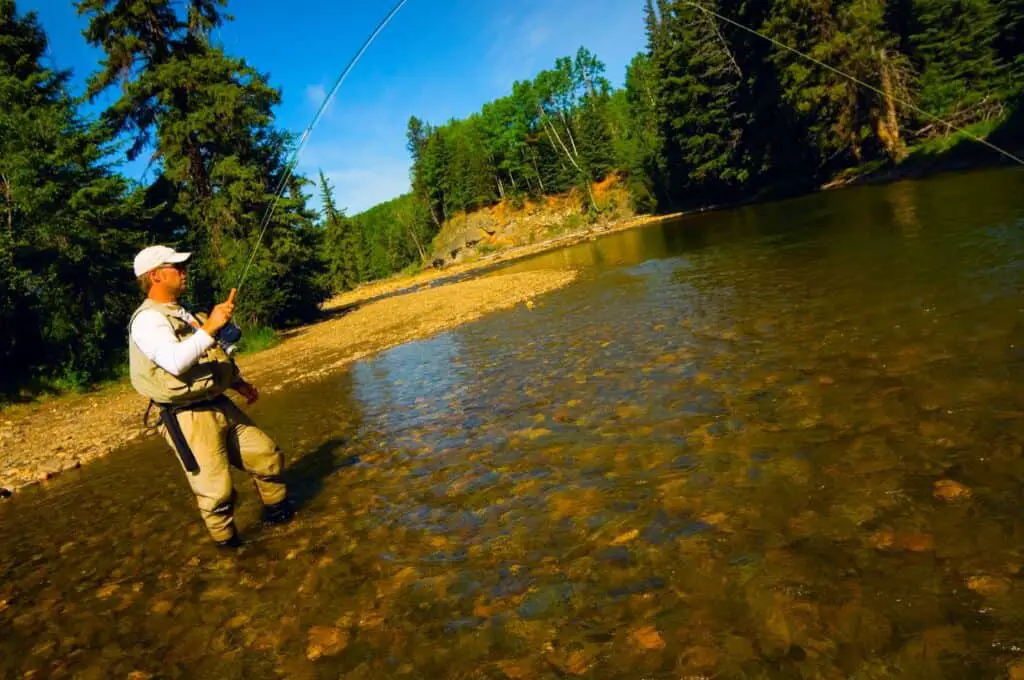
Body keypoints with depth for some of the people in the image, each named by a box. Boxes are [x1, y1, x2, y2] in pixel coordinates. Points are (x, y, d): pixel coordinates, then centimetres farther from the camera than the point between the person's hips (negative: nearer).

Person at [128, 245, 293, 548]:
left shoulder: (183, 313, 16)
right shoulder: (147, 319, -13)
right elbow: (175, 361, -31)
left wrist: (238, 383, 19)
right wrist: (210, 326, -33)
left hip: (221, 406, 9)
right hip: (188, 418, -9)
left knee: (267, 456, 14)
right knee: (215, 490, -4)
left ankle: (279, 512, 34)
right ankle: (227, 543, 18)